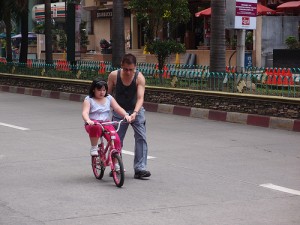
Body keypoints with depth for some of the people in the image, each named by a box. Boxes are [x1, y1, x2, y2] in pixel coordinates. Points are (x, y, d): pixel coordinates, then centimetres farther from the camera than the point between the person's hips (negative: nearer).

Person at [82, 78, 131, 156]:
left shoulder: (109, 98, 11)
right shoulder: (88, 100, -1)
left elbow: (118, 108, 3)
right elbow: (85, 112, -15)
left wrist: (126, 115, -18)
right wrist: (88, 120, -38)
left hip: (106, 123, 4)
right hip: (93, 124, -4)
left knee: (116, 140, -20)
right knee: (96, 127, -41)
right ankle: (94, 147, -18)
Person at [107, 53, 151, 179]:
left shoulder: (139, 77, -18)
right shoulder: (114, 76, -13)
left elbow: (140, 98, -25)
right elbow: (107, 94, -2)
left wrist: (135, 113, -40)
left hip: (136, 111, -1)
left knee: (141, 137, -13)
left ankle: (140, 169, -13)